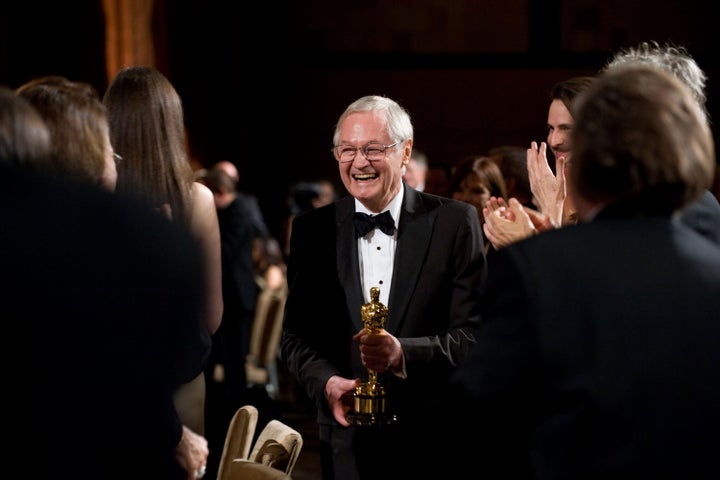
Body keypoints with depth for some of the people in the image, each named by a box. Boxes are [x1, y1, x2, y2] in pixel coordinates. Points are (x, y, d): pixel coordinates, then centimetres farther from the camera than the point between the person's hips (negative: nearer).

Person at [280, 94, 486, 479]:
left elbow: (473, 334, -9)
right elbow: (295, 334, 5)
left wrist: (402, 353, -25)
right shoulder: (312, 230, 4)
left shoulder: (454, 222, -5)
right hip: (349, 444, 2)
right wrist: (326, 382, -15)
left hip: (438, 441, -2)